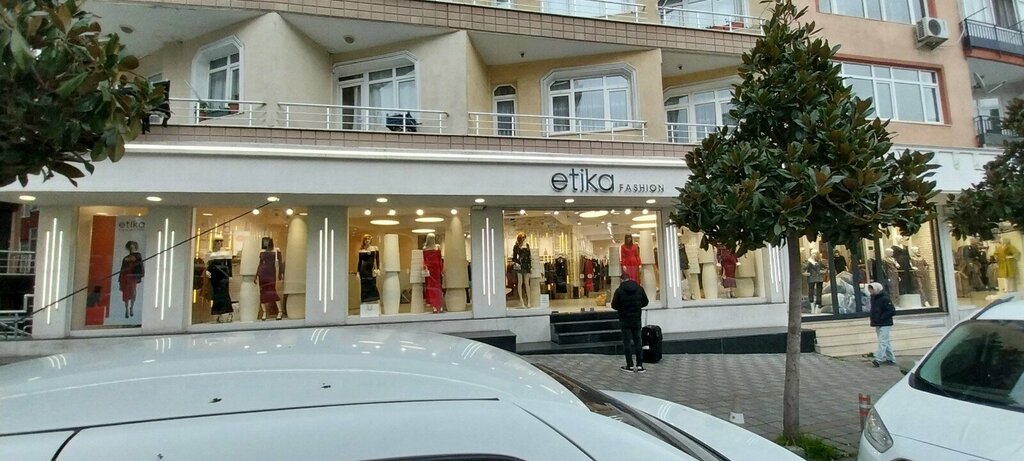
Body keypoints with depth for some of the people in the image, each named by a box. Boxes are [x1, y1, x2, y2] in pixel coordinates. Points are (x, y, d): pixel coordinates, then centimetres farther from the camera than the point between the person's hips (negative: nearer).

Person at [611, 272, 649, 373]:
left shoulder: (619, 290, -13)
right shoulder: (639, 288, -1)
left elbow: (614, 305, -9)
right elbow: (645, 302, 7)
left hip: (625, 320, -4)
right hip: (636, 319, 4)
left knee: (627, 342, 3)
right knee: (637, 341, 10)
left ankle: (630, 365, 5)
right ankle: (640, 365, 10)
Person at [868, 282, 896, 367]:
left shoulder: (885, 298, -16)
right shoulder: (873, 297, 10)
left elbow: (892, 311, -18)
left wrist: (881, 317, -18)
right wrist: (873, 319, 8)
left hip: (885, 324, -9)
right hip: (877, 324, 9)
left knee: (882, 341, -12)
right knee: (885, 342, 15)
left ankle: (878, 359, -18)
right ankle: (891, 359, 23)